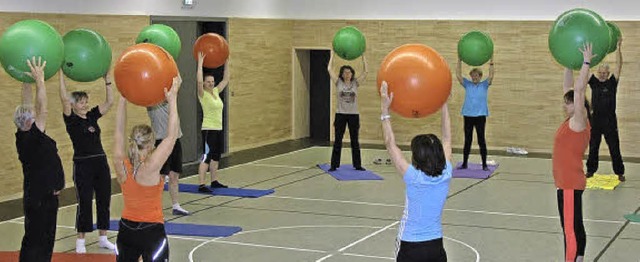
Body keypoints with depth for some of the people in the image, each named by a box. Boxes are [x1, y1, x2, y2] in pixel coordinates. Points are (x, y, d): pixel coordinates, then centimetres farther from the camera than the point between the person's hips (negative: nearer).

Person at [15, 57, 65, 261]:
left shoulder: (23, 138, 4)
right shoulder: (32, 139, -19)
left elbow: (27, 106, 9)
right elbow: (42, 109, -26)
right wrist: (39, 80, -24)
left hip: (35, 197, 9)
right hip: (43, 199, -9)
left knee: (33, 242, 15)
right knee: (38, 245, -7)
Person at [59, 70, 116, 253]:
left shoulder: (92, 116, 9)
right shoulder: (71, 119, -6)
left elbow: (110, 102, 7)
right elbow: (64, 99, -19)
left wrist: (106, 80, 2)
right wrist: (61, 74, -19)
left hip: (101, 163, 6)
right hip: (83, 165, -6)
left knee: (104, 201, 9)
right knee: (84, 203, 0)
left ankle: (103, 239, 19)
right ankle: (80, 241, 12)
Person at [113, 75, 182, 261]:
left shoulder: (121, 165, -6)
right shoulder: (150, 168, -19)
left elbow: (119, 131, 3)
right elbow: (172, 136, -17)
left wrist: (123, 97, 5)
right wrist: (172, 99, -15)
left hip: (126, 231, 6)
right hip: (152, 233, -6)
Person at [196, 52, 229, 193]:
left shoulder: (215, 92, 11)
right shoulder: (202, 94, -9)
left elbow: (225, 80, 17)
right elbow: (199, 81, -27)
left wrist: (225, 63, 14)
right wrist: (200, 63, -23)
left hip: (219, 129, 8)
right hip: (208, 129, -8)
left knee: (216, 156, 13)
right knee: (207, 157, -11)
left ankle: (214, 181, 23)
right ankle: (201, 185, -12)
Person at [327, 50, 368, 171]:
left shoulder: (355, 83, 3)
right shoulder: (338, 82, 1)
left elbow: (365, 71, -1)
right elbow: (330, 69, -3)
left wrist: (363, 57, -1)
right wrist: (332, 55, 0)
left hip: (354, 115, 1)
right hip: (340, 115, -1)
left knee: (355, 141, 7)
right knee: (337, 141, 2)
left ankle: (357, 165, 14)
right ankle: (334, 165, 7)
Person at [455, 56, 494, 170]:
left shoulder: (484, 85, 5)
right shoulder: (467, 85, 8)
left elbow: (490, 76, -10)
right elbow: (458, 75, -1)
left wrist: (491, 62, -15)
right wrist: (459, 61, -6)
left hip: (480, 115, -2)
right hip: (468, 115, 2)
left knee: (481, 140, 0)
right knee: (467, 140, 7)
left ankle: (484, 164, 5)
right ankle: (464, 163, 14)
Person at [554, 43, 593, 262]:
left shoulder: (579, 123, -13)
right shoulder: (572, 122, 9)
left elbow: (578, 91, -21)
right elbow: (568, 89, 13)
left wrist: (586, 63, -19)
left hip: (570, 184, -9)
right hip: (567, 183, 9)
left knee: (571, 230, -7)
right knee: (574, 228, 13)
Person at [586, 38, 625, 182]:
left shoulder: (612, 83, -2)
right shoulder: (594, 82, 6)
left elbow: (619, 66, -11)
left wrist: (619, 48, -20)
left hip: (610, 121, -3)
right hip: (595, 120, 3)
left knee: (614, 148, 1)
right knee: (593, 147, 10)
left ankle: (619, 172, 10)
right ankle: (591, 170, 21)